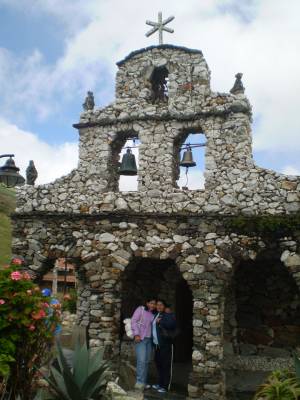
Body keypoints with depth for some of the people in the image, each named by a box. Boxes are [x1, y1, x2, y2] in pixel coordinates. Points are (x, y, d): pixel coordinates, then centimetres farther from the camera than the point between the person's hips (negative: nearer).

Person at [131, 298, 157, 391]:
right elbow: (133, 321, -7)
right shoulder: (140, 309, -1)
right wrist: (136, 334, -14)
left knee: (147, 361, 6)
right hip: (140, 338, -6)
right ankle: (140, 382, -8)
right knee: (142, 360, -14)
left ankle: (143, 382, 15)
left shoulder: (153, 314, 15)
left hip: (149, 339, 6)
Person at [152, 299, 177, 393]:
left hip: (165, 344, -7)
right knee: (158, 364, 14)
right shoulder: (155, 315, 16)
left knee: (166, 366, -3)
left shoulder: (168, 314, -6)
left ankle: (166, 386, 3)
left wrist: (161, 321, -19)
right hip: (157, 344, 7)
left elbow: (172, 324, -25)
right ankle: (160, 384, 26)